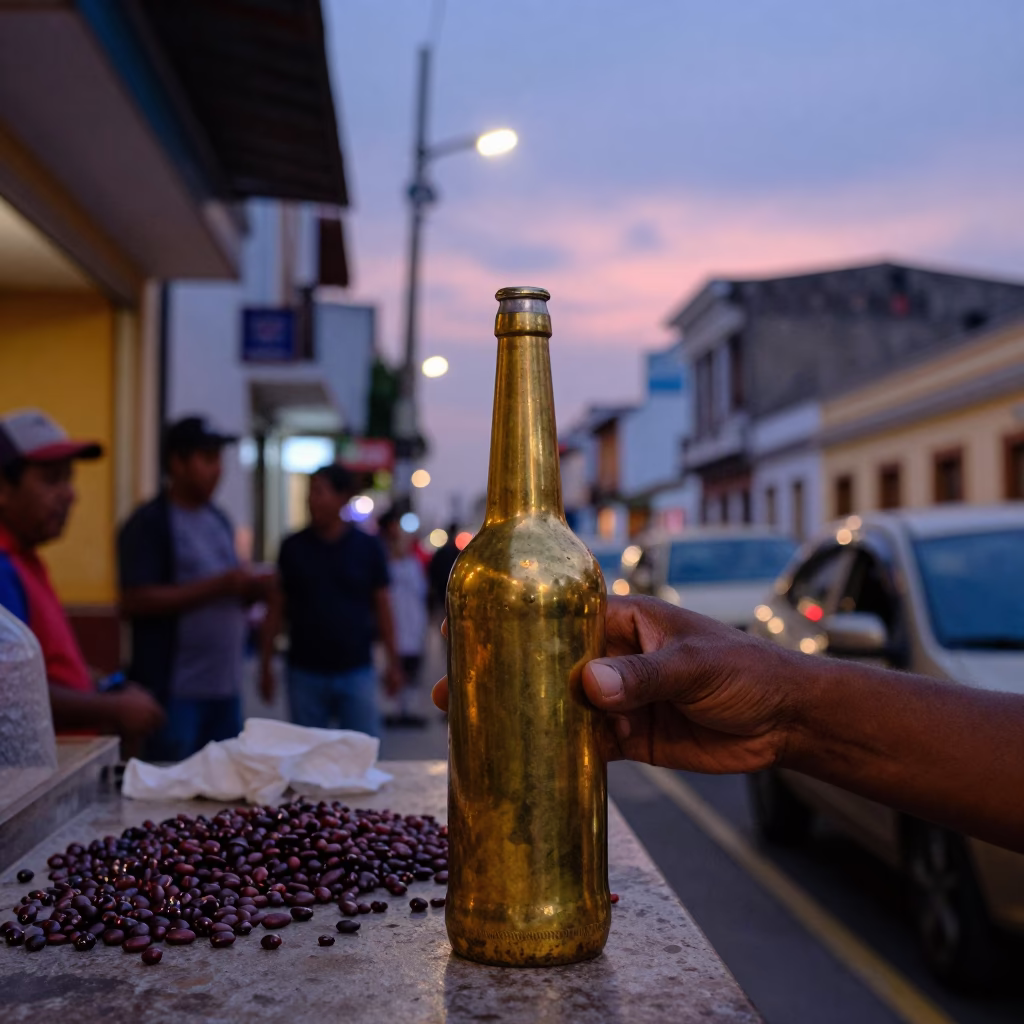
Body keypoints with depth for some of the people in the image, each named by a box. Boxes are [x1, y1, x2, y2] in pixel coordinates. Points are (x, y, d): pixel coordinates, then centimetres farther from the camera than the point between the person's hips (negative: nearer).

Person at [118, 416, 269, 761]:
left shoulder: (219, 521, 15)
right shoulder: (149, 524, -8)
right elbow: (136, 602, -17)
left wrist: (250, 590, 2)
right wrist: (217, 587, -21)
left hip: (225, 684, 7)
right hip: (175, 692, -7)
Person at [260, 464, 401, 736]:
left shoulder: (368, 547, 0)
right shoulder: (293, 547, 2)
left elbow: (382, 606, 4)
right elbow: (277, 608, 6)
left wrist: (393, 663, 2)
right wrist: (266, 665, 3)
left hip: (356, 670, -1)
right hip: (305, 672, 1)